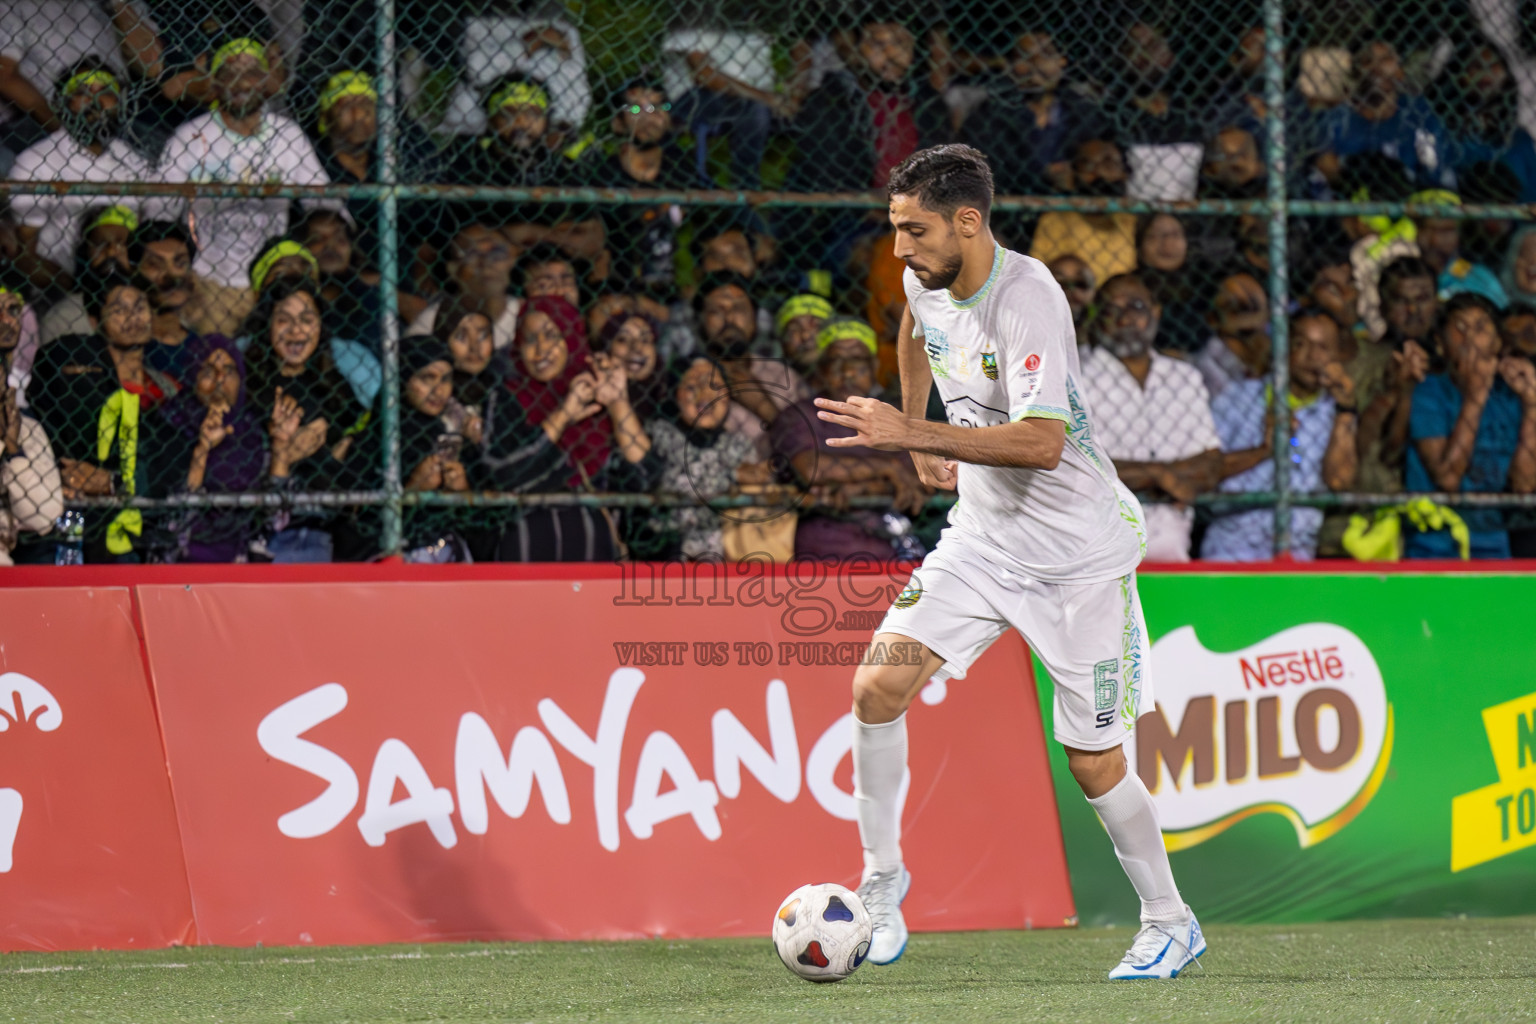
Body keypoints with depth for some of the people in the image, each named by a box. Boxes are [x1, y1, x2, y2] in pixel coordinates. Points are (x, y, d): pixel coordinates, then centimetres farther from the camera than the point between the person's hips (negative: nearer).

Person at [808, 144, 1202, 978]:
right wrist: (913, 429, 21)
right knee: (878, 688, -12)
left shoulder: (1027, 300, -25)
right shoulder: (927, 280, -2)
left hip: (1079, 551, -6)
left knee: (1093, 764, -1)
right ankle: (881, 879, 4)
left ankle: (1168, 923, 19)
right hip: (984, 535, 6)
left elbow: (1041, 444, -36)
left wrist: (912, 434, -38)